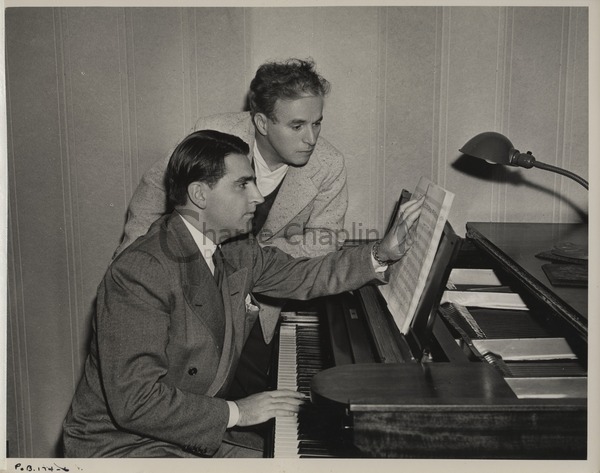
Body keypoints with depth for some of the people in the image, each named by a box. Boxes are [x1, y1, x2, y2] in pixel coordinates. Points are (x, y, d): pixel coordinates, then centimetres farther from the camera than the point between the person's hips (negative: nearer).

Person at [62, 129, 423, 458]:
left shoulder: (235, 251, -1)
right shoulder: (139, 274, -28)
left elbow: (302, 276, 12)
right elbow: (134, 403, -29)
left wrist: (382, 253, -1)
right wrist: (235, 412, -24)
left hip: (196, 429, 8)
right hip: (122, 443, -8)